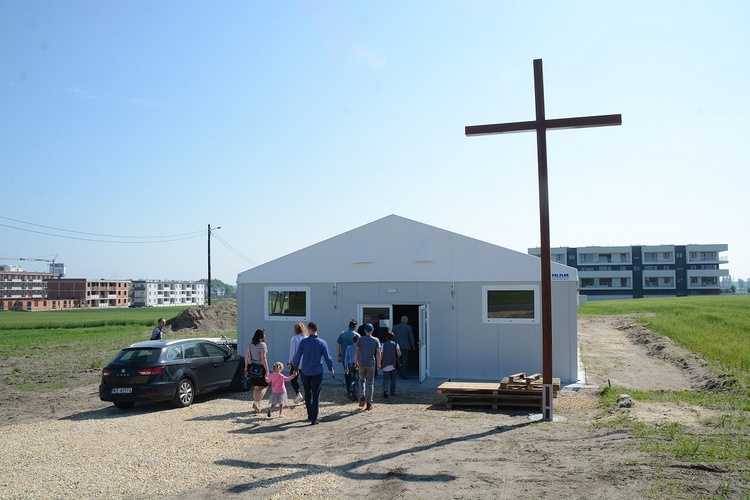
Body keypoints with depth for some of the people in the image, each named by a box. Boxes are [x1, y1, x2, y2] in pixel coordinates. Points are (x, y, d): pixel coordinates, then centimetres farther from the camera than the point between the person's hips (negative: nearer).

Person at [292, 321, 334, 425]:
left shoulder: (303, 342, -7)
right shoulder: (322, 343, -6)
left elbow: (297, 356, -1)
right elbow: (327, 357, 0)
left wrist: (295, 366, 17)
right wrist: (331, 369, 16)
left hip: (305, 372, 1)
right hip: (317, 372, -1)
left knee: (308, 394, 18)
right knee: (316, 395, 3)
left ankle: (310, 415, 27)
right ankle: (314, 419, 0)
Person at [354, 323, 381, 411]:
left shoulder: (360, 339, 0)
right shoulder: (376, 340, -1)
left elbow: (356, 352, -1)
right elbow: (378, 353, -4)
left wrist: (356, 363, 8)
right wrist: (378, 363, 5)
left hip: (361, 363, 1)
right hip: (371, 364, -1)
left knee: (362, 380, 19)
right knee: (370, 383, 6)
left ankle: (362, 397, 1)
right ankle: (369, 403, 5)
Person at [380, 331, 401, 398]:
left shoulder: (384, 345, 3)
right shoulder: (396, 344, 0)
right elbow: (399, 353, -11)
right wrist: (397, 358, 9)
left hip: (386, 365, 0)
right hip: (394, 365, 0)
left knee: (386, 379, 0)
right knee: (393, 379, 14)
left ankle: (385, 390, -23)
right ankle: (393, 392, 18)